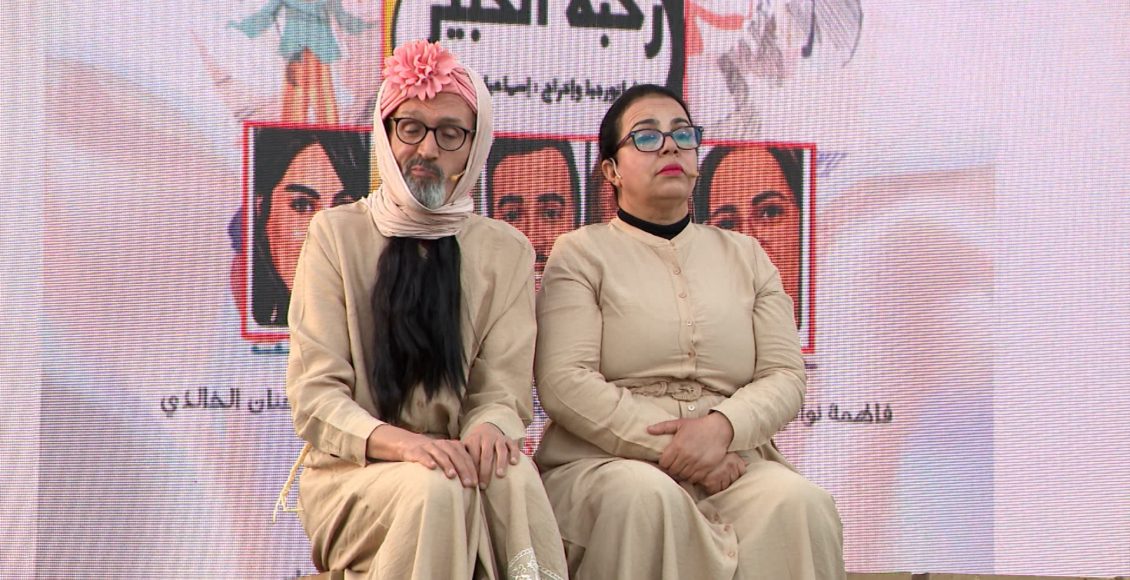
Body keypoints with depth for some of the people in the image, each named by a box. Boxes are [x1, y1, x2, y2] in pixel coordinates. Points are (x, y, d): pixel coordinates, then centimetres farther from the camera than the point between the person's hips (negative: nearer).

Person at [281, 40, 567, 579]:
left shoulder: (506, 250, 10)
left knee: (513, 475, -32)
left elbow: (505, 388, 2)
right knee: (435, 489, -34)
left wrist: (490, 427, -24)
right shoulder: (337, 233, 4)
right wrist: (393, 441, -25)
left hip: (456, 460, 2)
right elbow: (313, 392, -4)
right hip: (353, 471, -1)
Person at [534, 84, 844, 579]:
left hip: (730, 463, 3)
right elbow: (564, 383, -5)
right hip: (606, 461, -3)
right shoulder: (581, 253, 9)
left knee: (798, 501, -30)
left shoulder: (744, 255, 21)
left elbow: (785, 376, 10)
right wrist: (669, 445, -15)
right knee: (643, 494, -38)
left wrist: (722, 426, -13)